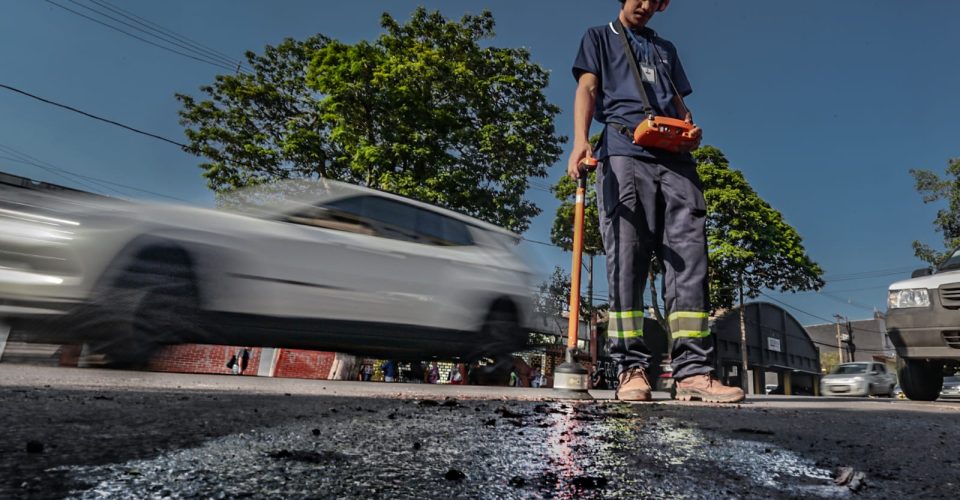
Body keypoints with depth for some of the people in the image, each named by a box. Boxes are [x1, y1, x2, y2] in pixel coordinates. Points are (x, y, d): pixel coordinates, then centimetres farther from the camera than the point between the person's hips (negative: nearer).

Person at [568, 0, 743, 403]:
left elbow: (679, 102, 29)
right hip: (623, 153, -4)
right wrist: (581, 140, -14)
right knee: (626, 262, -11)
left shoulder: (665, 49, 34)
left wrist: (688, 124, 3)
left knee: (688, 259, -9)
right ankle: (631, 368, -10)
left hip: (675, 158, 4)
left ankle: (693, 370, -9)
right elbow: (587, 89, 5)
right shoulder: (600, 38, 22)